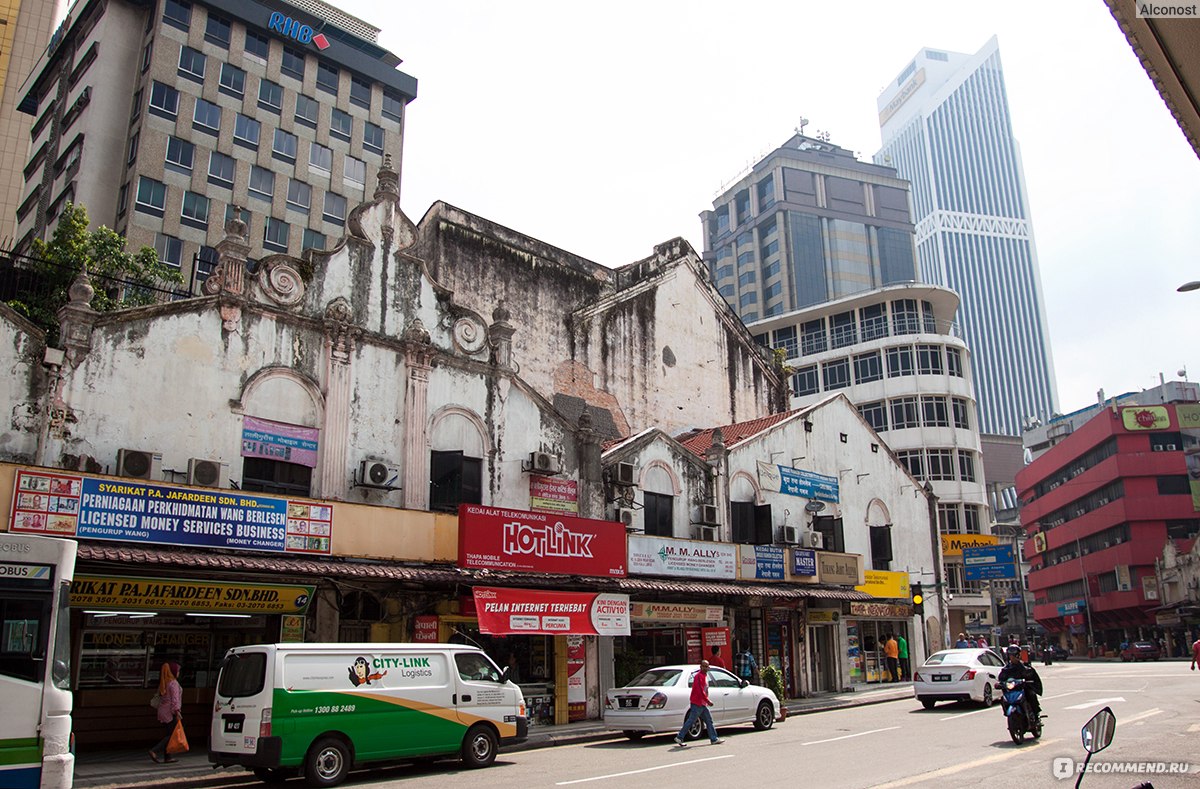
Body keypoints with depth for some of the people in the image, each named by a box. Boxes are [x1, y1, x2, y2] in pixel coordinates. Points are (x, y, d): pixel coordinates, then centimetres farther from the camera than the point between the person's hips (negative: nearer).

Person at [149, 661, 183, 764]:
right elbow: (175, 699, -18)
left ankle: (167, 756, 11)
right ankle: (155, 751, -13)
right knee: (172, 734, -5)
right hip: (170, 713, -9)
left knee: (169, 734, 11)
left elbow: (160, 698, 17)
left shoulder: (163, 683, 15)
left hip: (163, 712, 9)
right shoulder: (173, 683, -12)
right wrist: (177, 710, -19)